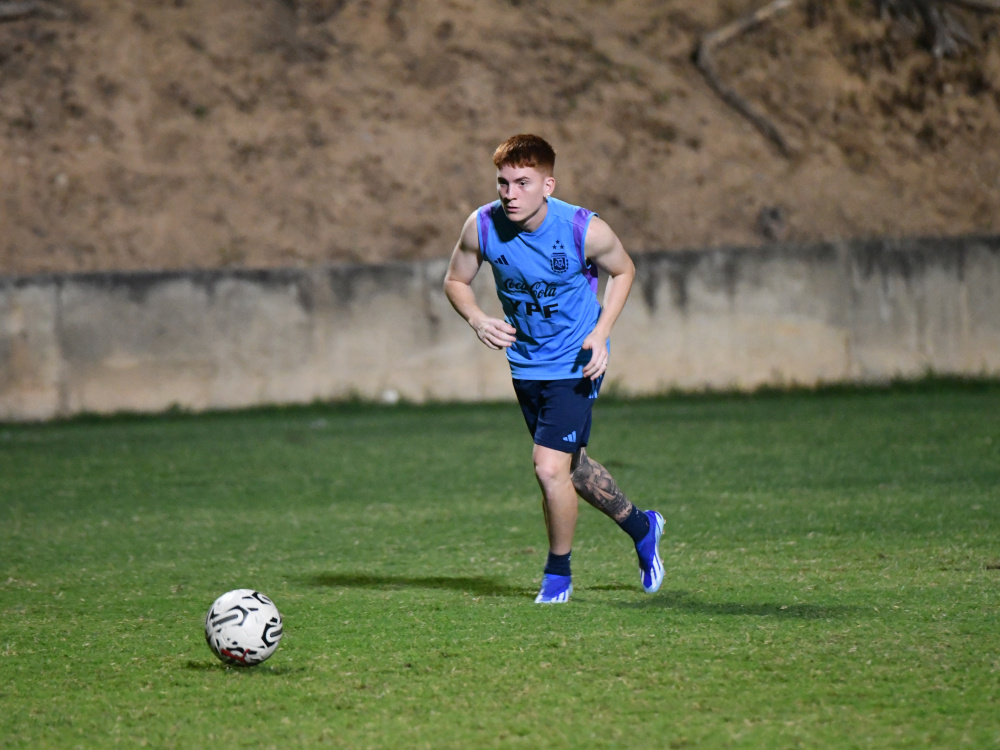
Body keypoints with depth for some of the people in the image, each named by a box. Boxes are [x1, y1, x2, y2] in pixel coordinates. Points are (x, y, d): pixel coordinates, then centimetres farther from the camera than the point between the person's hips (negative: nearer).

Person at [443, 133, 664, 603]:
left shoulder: (585, 230, -23)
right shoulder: (482, 226, -16)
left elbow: (623, 271, -3)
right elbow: (456, 281, 1)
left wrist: (600, 332, -15)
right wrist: (478, 320, -19)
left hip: (575, 366, -5)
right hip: (525, 365, 5)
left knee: (550, 467, -16)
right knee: (570, 468, 18)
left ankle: (558, 574, 8)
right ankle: (642, 528, 45)